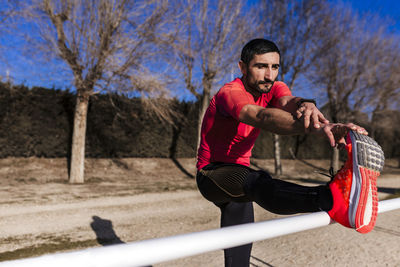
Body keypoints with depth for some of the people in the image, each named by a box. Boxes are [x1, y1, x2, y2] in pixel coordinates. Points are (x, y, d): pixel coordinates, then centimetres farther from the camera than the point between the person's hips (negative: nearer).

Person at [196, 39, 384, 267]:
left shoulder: (273, 88, -2)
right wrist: (314, 129, -61)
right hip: (211, 173, -8)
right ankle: (334, 199, -63)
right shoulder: (230, 93, -24)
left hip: (238, 174, 8)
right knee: (257, 182, -40)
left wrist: (306, 105, -51)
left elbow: (289, 102, -26)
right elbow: (263, 117, -45)